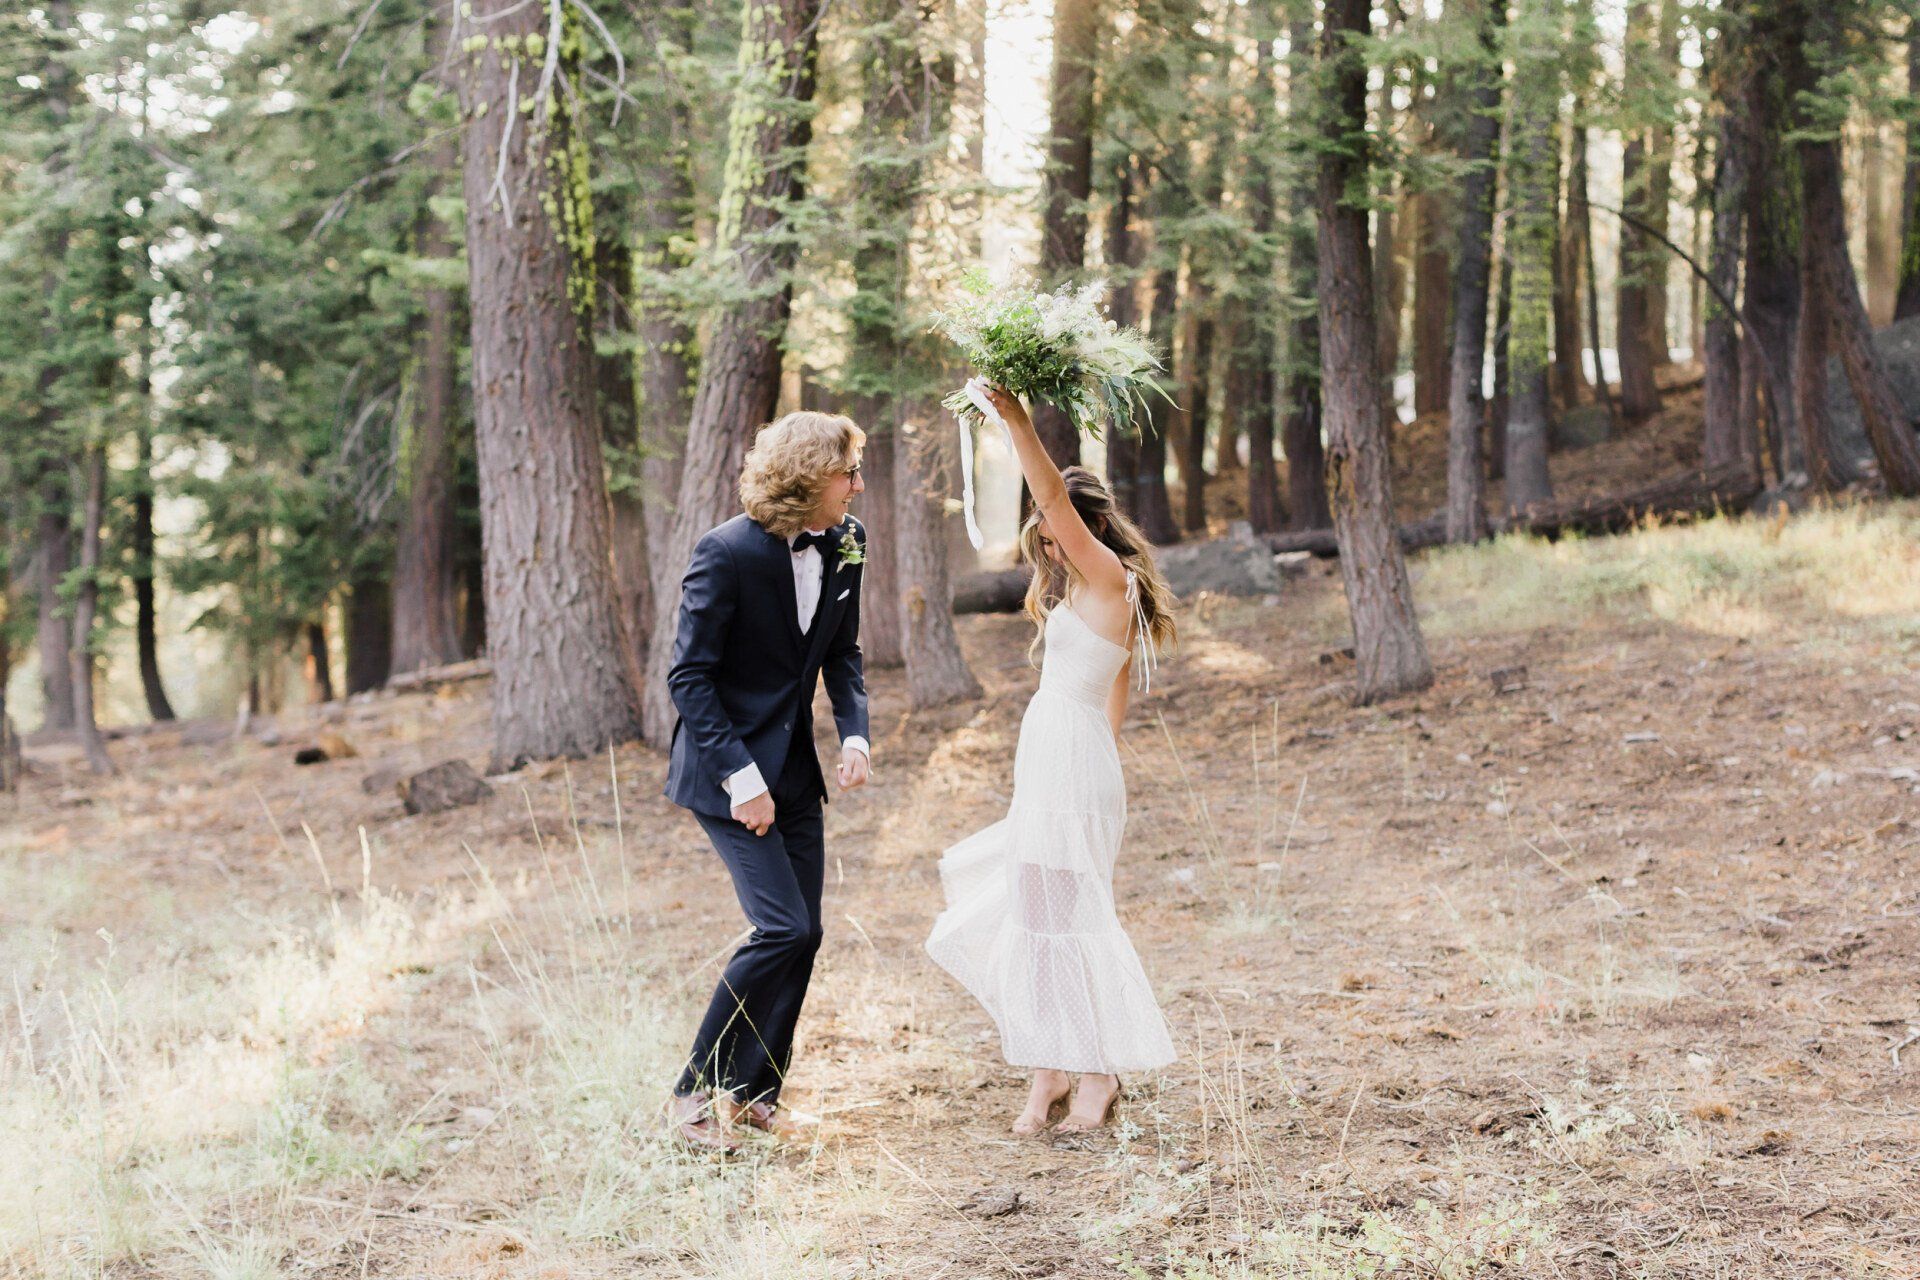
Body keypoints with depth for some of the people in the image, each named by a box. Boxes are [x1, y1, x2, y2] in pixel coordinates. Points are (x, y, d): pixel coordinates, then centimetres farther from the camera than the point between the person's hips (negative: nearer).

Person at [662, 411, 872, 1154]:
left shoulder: (844, 544, 1)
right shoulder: (728, 554, -19)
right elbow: (689, 676, -16)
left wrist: (854, 731, -3)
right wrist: (741, 778, -21)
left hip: (794, 768, 7)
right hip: (725, 768, -7)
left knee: (803, 933, 5)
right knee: (783, 929, -15)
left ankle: (754, 1093, 18)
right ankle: (695, 1093, -2)